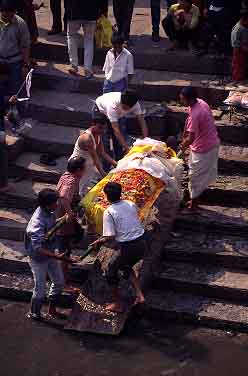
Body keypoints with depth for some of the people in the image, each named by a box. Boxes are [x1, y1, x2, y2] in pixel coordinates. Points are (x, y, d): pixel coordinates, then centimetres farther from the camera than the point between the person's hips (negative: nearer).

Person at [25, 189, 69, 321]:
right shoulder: (38, 222, -35)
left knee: (59, 281, 19)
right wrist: (56, 256, -40)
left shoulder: (49, 213, -9)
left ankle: (52, 309, 39)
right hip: (39, 259, -8)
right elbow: (37, 248, -38)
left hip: (50, 254, 8)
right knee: (40, 289, 6)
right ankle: (34, 314, 31)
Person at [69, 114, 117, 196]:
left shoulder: (98, 134, -2)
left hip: (88, 164, 9)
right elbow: (95, 159, -30)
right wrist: (103, 173, -29)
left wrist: (114, 162, -5)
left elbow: (102, 153, 4)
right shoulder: (87, 138, -31)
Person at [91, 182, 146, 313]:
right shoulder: (131, 204, 4)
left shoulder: (109, 212, -12)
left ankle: (117, 304, 25)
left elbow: (110, 237, -16)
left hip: (128, 247, -6)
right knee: (126, 267, 31)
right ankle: (140, 295, 20)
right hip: (142, 243, 6)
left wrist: (99, 242, 1)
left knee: (112, 270, 19)